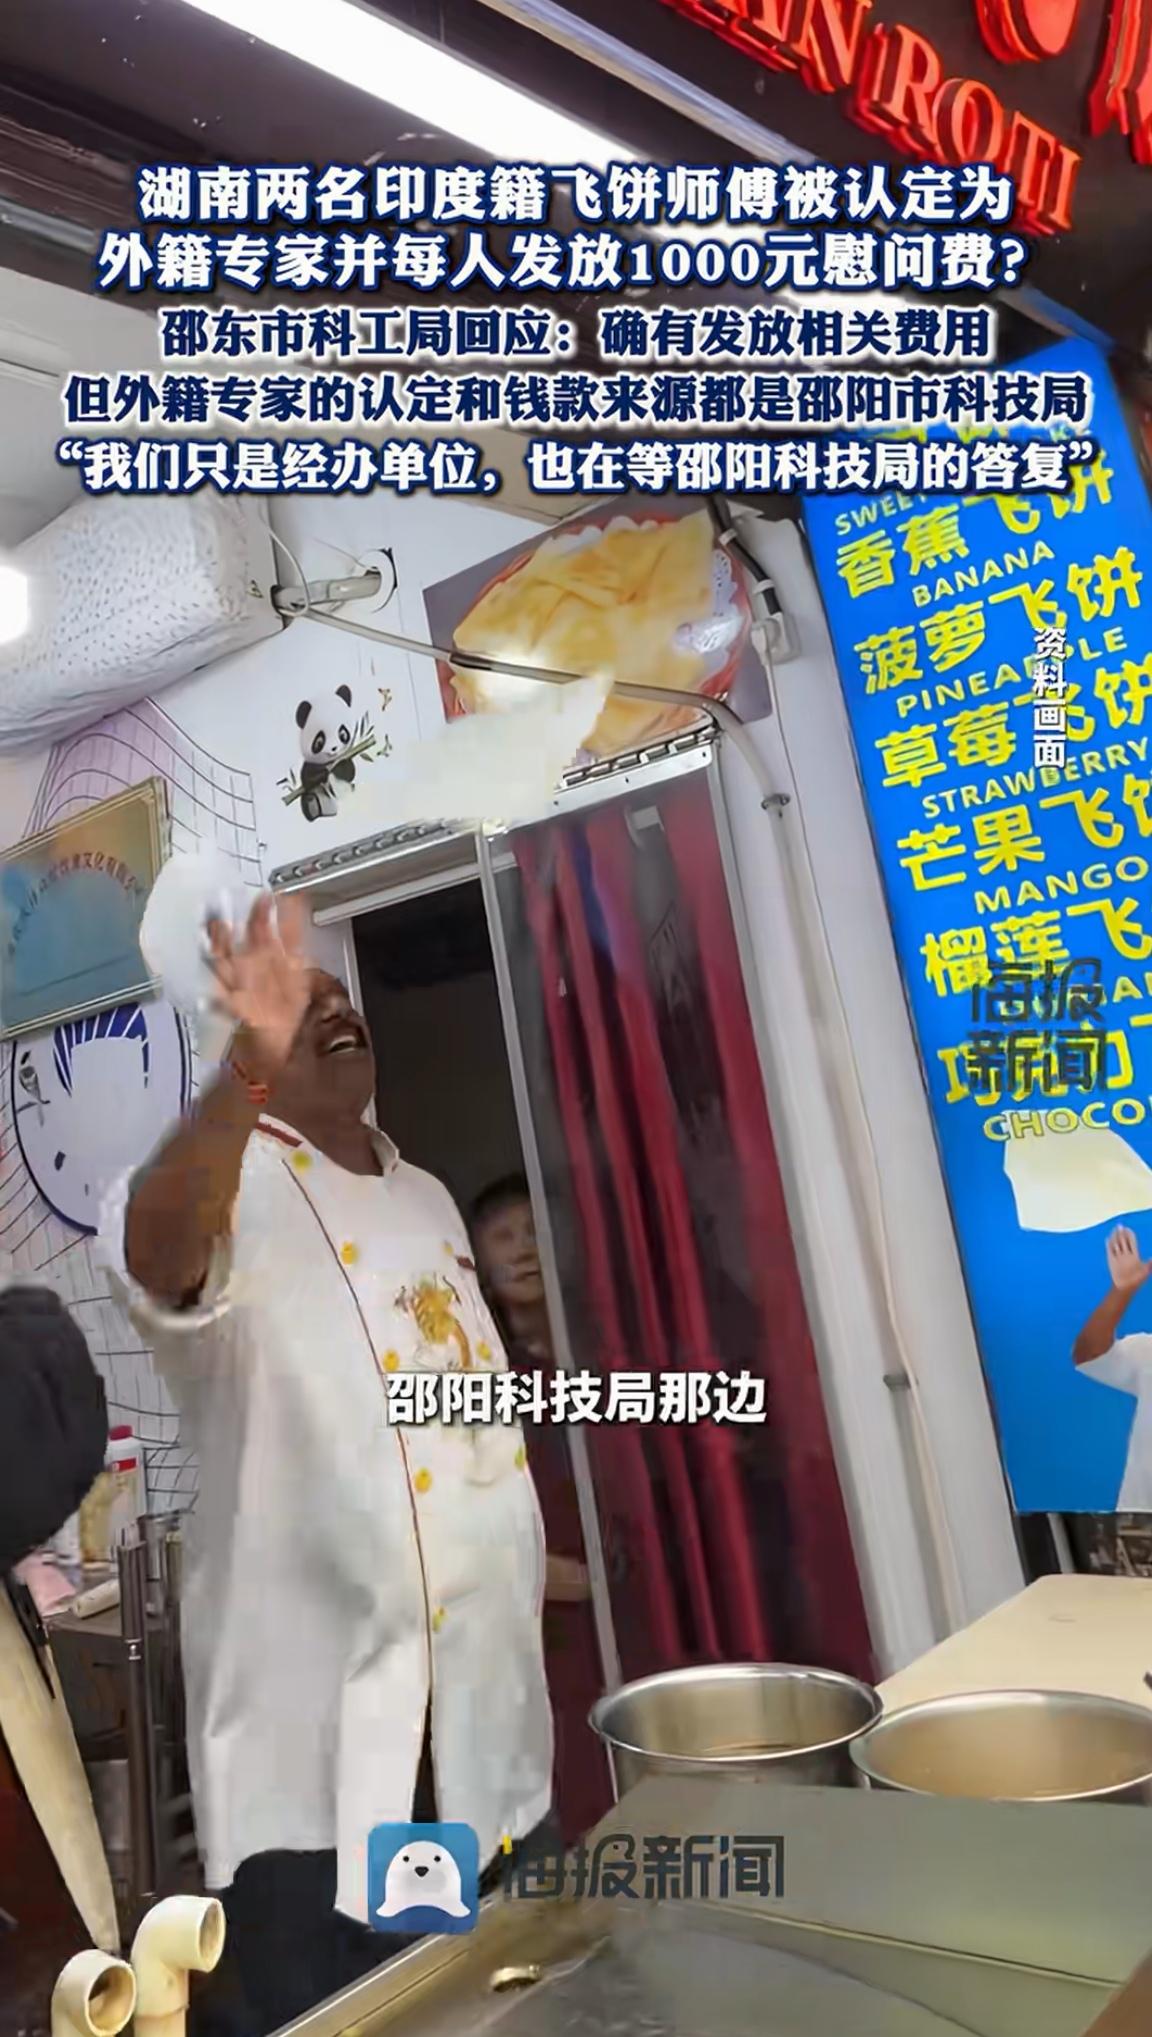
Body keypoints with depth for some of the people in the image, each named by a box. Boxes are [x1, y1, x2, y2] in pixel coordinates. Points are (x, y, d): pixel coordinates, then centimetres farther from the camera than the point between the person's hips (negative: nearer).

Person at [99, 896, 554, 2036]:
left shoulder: (427, 1198, 13)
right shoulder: (235, 1190, -10)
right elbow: (153, 1254, -36)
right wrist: (247, 1068, -51)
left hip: (483, 1690, 7)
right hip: (322, 1721, -7)